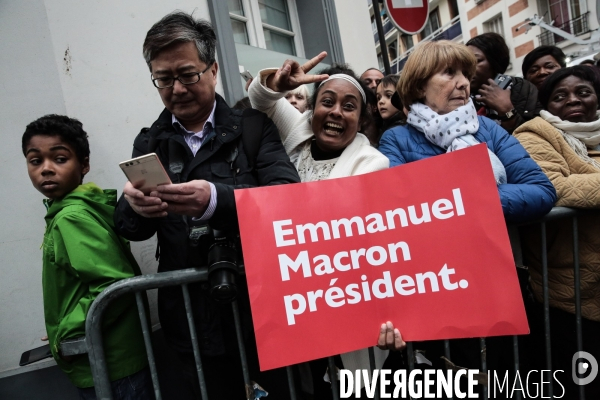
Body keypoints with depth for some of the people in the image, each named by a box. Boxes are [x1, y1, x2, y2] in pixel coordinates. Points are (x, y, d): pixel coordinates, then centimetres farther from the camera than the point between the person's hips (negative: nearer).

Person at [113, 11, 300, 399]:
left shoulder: (254, 126, -2)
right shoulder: (149, 143, 7)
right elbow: (130, 228, 2)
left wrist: (217, 200, -31)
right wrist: (136, 207, -21)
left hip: (264, 307, -2)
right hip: (192, 319, 3)